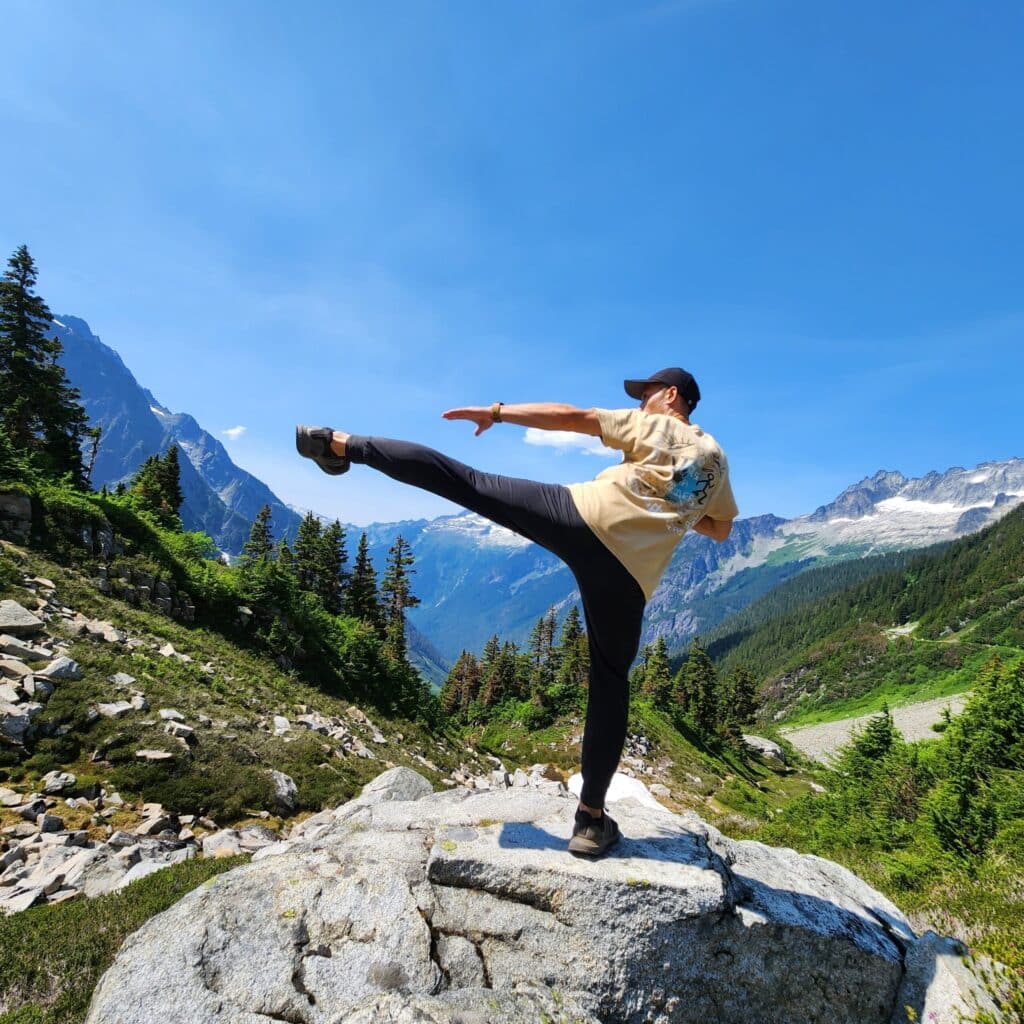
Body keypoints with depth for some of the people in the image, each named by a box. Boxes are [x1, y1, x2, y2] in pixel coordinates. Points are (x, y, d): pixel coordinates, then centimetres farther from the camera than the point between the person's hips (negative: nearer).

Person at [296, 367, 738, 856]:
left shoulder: (652, 427, 14)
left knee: (464, 480, 4)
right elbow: (721, 529, 36)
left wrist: (495, 412, 9)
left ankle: (342, 444, 10)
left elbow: (569, 417, 6)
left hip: (578, 515, -3)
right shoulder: (717, 458, 25)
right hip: (629, 573, 3)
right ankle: (591, 819, 17)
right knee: (609, 682, 12)